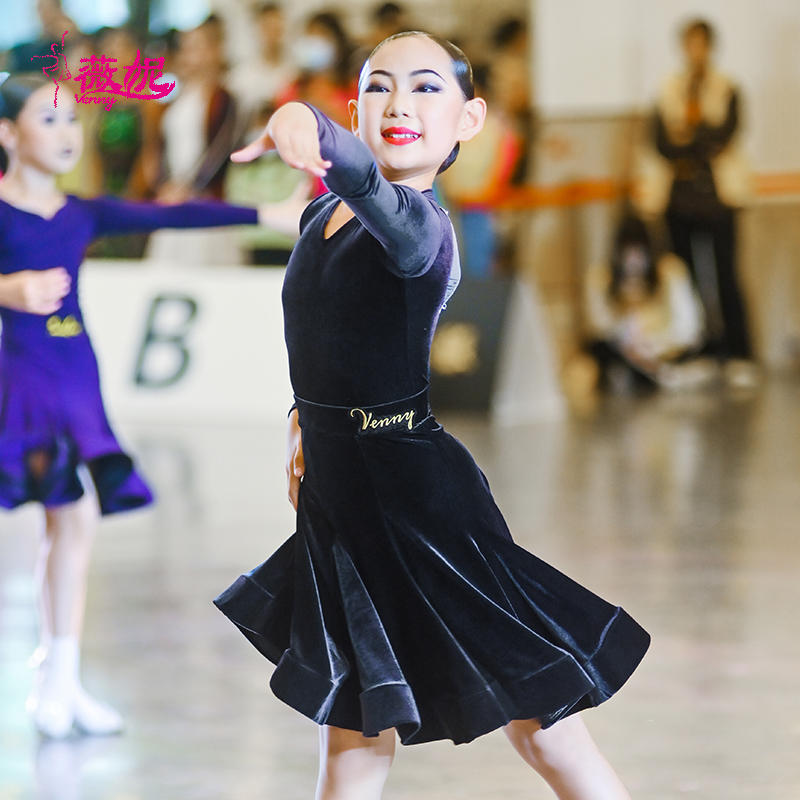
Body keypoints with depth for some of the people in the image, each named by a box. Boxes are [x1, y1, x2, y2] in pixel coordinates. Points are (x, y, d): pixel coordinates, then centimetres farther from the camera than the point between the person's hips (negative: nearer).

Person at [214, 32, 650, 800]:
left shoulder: (422, 226, -19)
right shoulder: (321, 217, 6)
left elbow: (378, 195, -45)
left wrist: (311, 129, -64)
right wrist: (304, 419, 10)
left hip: (415, 498, -8)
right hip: (336, 496, 8)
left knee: (538, 721, 1)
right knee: (351, 732, 16)